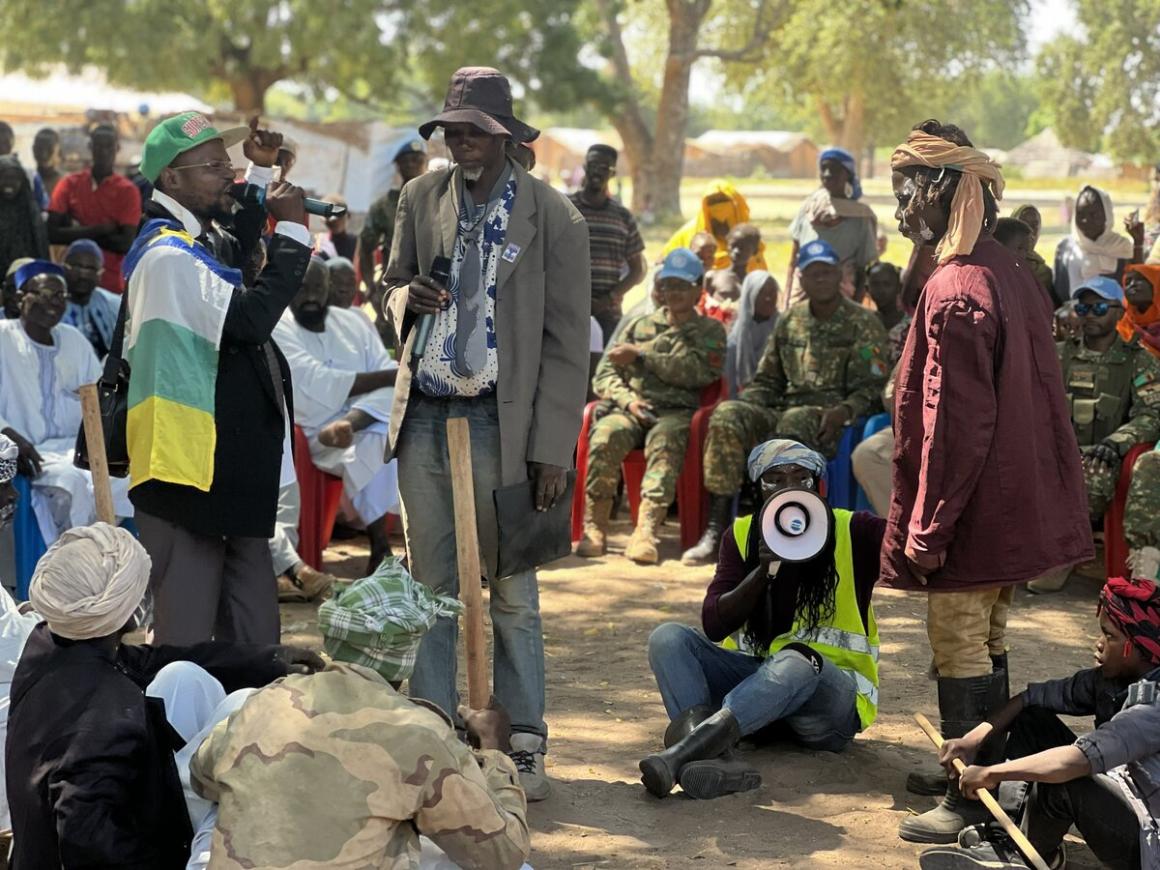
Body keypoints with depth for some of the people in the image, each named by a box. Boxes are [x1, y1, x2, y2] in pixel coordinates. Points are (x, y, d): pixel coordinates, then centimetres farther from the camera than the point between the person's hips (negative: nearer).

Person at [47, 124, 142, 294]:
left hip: (112, 286, -2)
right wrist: (101, 229, -11)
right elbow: (52, 233, -6)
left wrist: (78, 233, -9)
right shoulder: (69, 184, 5)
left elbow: (125, 243, -9)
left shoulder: (127, 190, 0)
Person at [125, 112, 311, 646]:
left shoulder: (198, 241, 12)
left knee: (251, 627, 15)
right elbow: (249, 317, -28)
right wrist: (291, 228, -19)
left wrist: (261, 170, 21)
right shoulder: (167, 255, -18)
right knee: (189, 629, -3)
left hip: (230, 468, 10)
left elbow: (239, 250, 35)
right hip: (190, 469, -10)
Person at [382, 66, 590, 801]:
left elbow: (569, 340, -5)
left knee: (512, 592, 3)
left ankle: (523, 747, 13)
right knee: (432, 587, 10)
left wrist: (553, 447, -10)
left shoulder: (553, 217, -5)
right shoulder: (421, 199, 7)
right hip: (424, 414, 4)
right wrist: (407, 298, -7)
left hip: (500, 421, -4)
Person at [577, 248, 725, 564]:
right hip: (634, 409, 3)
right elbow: (603, 375, 17)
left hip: (678, 412, -2)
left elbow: (697, 372, -3)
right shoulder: (641, 326, 26)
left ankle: (645, 531, -51)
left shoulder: (709, 331, 18)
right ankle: (594, 527, -32)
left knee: (664, 439, -39)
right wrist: (628, 399, -5)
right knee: (606, 435, -33)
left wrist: (641, 357, -3)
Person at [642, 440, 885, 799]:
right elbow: (714, 625, -3)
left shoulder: (852, 532, -1)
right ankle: (704, 759, -47)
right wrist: (764, 569, -17)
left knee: (796, 662, -38)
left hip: (833, 694, -4)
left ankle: (677, 756, -52)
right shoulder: (743, 535, 8)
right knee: (669, 638, -19)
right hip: (753, 674, 4)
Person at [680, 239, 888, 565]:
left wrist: (843, 411, -24)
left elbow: (870, 388, -4)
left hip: (832, 420, -5)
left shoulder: (863, 324, 4)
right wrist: (743, 405, 1)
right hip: (786, 412, 5)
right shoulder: (789, 321, 19)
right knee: (727, 415, -23)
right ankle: (716, 530, -28)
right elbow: (767, 380, 22)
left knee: (794, 422, -40)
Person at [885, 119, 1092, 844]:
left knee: (959, 650, -1)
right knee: (987, 642, 18)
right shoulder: (1013, 275, 9)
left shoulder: (955, 291, -20)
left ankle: (971, 802, 5)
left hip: (968, 509, -9)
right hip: (1020, 505, 9)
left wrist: (927, 529, -18)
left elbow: (954, 424, -23)